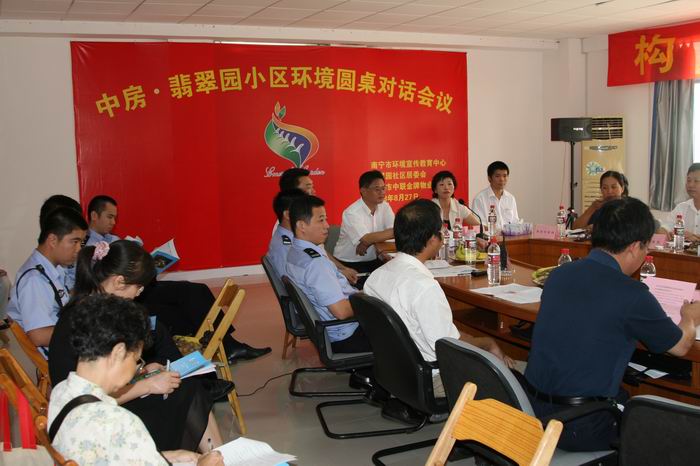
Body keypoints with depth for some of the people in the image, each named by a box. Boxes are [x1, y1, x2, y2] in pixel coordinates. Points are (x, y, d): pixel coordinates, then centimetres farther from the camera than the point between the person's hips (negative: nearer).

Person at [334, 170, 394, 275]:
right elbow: (366, 239, -26)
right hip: (348, 264, -6)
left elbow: (394, 230, -8)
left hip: (373, 261, 6)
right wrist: (393, 232, -18)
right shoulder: (351, 213, -17)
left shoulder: (385, 207, 2)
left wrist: (369, 242, -22)